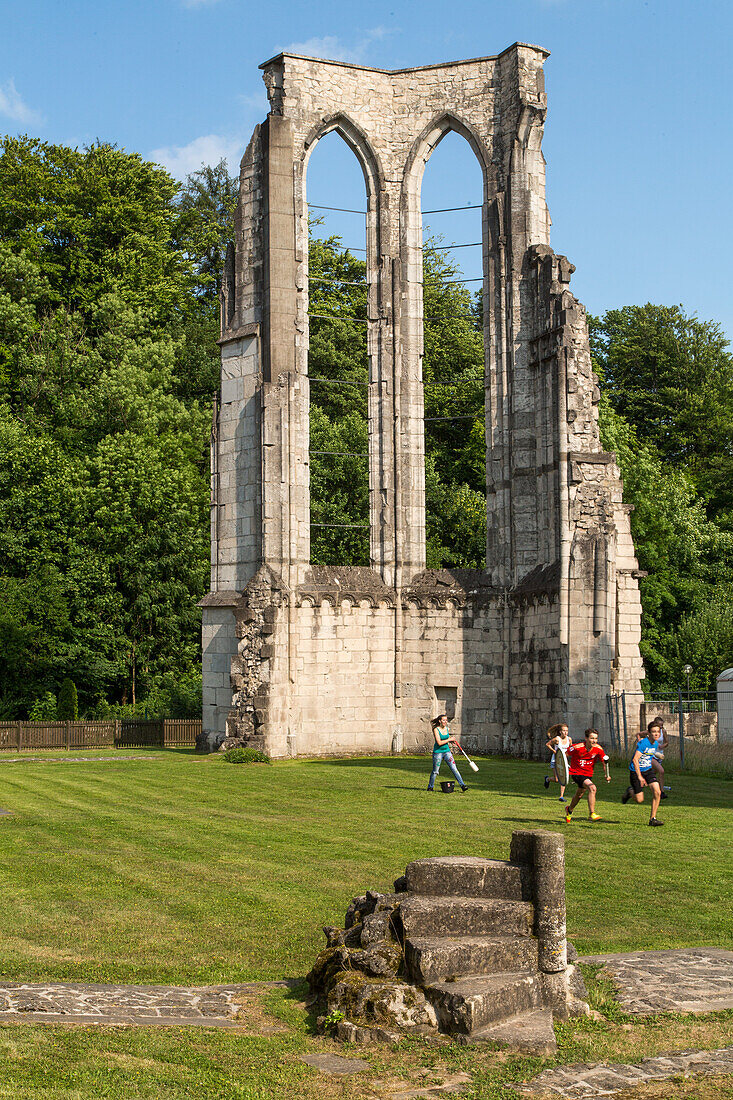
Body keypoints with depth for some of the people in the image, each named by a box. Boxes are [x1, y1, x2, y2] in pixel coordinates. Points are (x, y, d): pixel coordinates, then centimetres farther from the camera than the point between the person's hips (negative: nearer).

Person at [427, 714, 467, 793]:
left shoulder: (447, 729, 5)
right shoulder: (436, 730, -13)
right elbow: (439, 742, -21)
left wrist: (452, 741, 3)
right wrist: (449, 739, -16)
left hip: (447, 751, 5)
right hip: (438, 752, -5)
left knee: (454, 769, -4)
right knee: (435, 771, 4)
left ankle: (462, 785, -5)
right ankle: (430, 787, 22)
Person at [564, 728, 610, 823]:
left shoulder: (598, 749, -13)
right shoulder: (577, 747, -23)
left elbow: (605, 761, -6)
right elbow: (565, 755, -6)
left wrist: (607, 775, -19)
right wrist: (567, 766, -10)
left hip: (588, 774, 6)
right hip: (576, 773, -6)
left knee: (579, 794, 25)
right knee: (592, 788, -28)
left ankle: (569, 810, 54)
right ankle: (591, 814, -26)